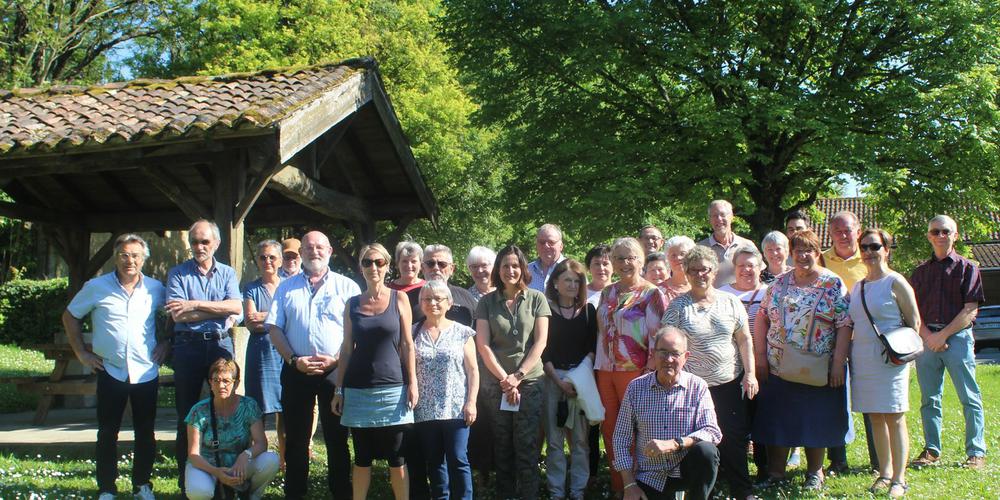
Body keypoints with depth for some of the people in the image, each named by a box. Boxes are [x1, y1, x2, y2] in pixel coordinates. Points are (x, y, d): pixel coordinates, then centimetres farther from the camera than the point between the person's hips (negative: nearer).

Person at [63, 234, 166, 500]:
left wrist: (165, 344, 5)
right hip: (110, 371, -1)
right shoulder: (96, 287, -2)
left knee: (145, 432, 8)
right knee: (107, 433, 5)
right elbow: (70, 316, 9)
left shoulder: (155, 288, 2)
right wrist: (81, 353, 4)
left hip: (146, 372, 1)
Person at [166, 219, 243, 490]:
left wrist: (195, 305, -14)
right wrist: (220, 311, -9)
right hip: (188, 346, -1)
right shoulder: (178, 274, 3)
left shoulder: (227, 273, 9)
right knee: (186, 414, 5)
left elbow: (236, 307, -8)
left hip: (220, 344, 1)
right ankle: (186, 480, 13)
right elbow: (178, 315, -10)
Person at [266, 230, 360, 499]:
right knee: (296, 437, 7)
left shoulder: (347, 286, 5)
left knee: (337, 437, 4)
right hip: (296, 371, 2)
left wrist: (336, 359, -12)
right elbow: (274, 328, 6)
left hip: (335, 370, -2)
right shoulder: (287, 288, 12)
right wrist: (294, 360, -7)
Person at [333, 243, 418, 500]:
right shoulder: (352, 304, 7)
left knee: (396, 458, 2)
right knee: (362, 457, 9)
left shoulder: (399, 298, 2)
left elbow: (407, 344, 2)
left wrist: (412, 383, -5)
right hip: (358, 389, 2)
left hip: (393, 387, -2)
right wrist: (339, 389, 5)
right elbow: (346, 348, 9)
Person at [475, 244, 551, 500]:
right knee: (502, 444, 5)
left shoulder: (536, 299, 3)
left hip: (529, 380, -1)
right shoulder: (487, 301, 5)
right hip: (496, 381, 1)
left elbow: (540, 342, -1)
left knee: (528, 445, -3)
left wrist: (517, 376, -7)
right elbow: (483, 345, 0)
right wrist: (504, 378, -7)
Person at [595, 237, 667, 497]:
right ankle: (617, 485, 24)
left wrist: (650, 374, -14)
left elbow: (658, 336, -10)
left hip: (634, 372, -6)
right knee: (609, 428, 11)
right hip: (606, 370, 6)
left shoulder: (652, 294, -6)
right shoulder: (608, 292, 12)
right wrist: (598, 367, 12)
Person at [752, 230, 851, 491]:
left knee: (816, 421, 8)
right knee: (777, 420, 6)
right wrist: (760, 357, 0)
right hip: (778, 368, 3)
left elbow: (845, 325, -7)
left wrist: (838, 363, -14)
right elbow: (762, 318, 8)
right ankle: (775, 472, 17)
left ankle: (814, 472, 24)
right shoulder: (780, 284, 6)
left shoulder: (834, 285, -3)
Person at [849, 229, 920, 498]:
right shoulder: (857, 286, 14)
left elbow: (914, 321, -3)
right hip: (862, 359, 6)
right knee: (875, 418, 10)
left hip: (889, 360, -6)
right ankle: (885, 472, 20)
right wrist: (847, 353, 10)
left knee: (894, 419, -3)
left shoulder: (895, 282, -5)